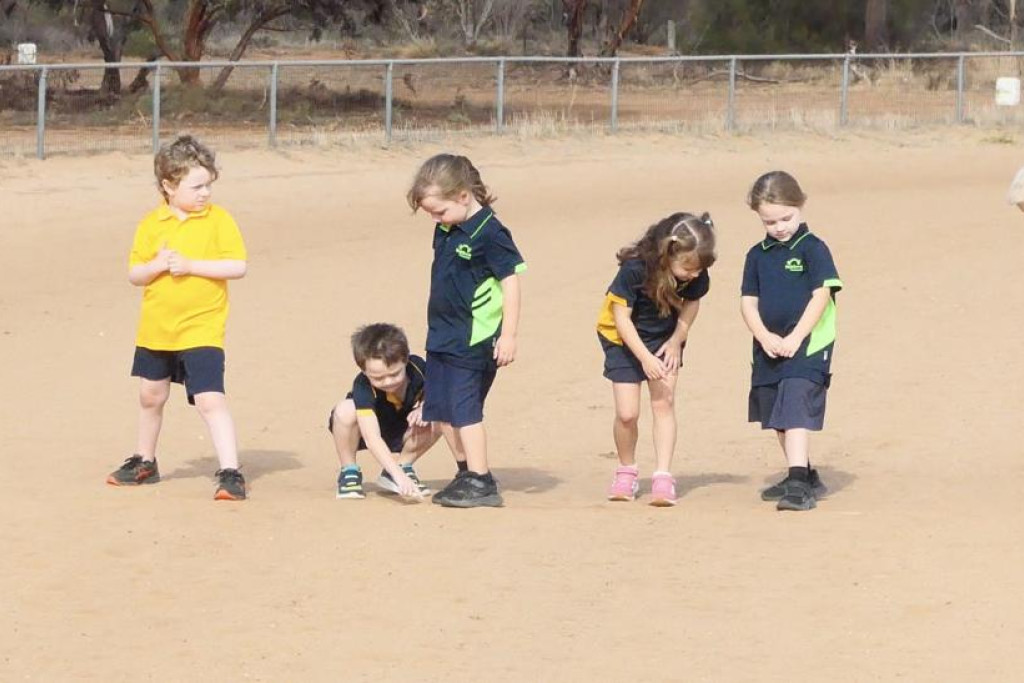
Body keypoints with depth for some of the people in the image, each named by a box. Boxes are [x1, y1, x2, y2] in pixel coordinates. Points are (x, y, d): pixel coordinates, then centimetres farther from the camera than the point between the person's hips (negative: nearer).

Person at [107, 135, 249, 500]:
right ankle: (144, 462, 40)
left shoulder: (218, 220, -8)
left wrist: (190, 265, -22)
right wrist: (158, 266, -19)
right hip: (156, 329, 5)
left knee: (211, 400, -16)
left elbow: (237, 266, -15)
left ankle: (231, 473, -16)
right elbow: (134, 273, 2)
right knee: (151, 395, 20)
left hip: (202, 330, -5)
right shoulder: (152, 224, 0)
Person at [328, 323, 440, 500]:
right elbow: (371, 438, -46)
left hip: (399, 433, 4)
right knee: (346, 410, -37)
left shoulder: (418, 369, -24)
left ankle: (403, 465, 1)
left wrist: (425, 407, -27)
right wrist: (399, 477, -57)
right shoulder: (363, 387, -37)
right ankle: (348, 472, -12)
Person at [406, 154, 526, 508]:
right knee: (441, 411, 11)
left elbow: (510, 282, -15)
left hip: (474, 341, -9)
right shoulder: (446, 230, 9)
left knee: (464, 409, -10)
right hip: (441, 335, 9)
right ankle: (467, 473, 21)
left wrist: (508, 335, -17)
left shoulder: (489, 233, -16)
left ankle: (481, 482, -5)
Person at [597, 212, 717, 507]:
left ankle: (663, 477, -6)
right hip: (624, 338, -3)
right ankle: (626, 472, 17)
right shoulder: (635, 268, -33)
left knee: (664, 402, -10)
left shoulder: (697, 274, -21)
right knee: (627, 413, -6)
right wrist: (645, 358, -30)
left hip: (665, 337, 3)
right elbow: (621, 317, -24)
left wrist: (677, 340, -12)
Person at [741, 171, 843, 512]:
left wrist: (794, 338, -16)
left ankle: (799, 483, -25)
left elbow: (821, 296, -11)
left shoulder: (813, 249, -5)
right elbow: (748, 301, 8)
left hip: (807, 347, -7)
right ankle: (805, 477, 30)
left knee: (795, 410, -18)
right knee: (778, 417, 15)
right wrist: (764, 337, -10)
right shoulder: (758, 255, 10)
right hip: (769, 349, 7)